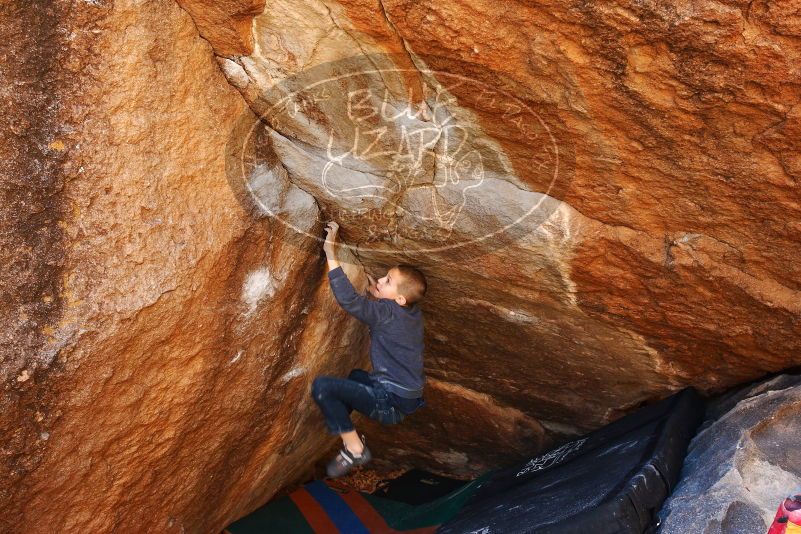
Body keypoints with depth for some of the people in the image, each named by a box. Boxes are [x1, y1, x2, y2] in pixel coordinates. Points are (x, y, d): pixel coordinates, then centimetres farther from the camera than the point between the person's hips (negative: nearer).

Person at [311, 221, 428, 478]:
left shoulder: (387, 313, -21)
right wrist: (376, 292, 8)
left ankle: (354, 449, -8)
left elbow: (349, 300, -32)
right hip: (410, 397, 10)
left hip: (391, 403, -10)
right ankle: (347, 432, 29)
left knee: (322, 385, -17)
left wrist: (330, 253, -29)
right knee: (357, 375, 35)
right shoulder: (412, 311, 3)